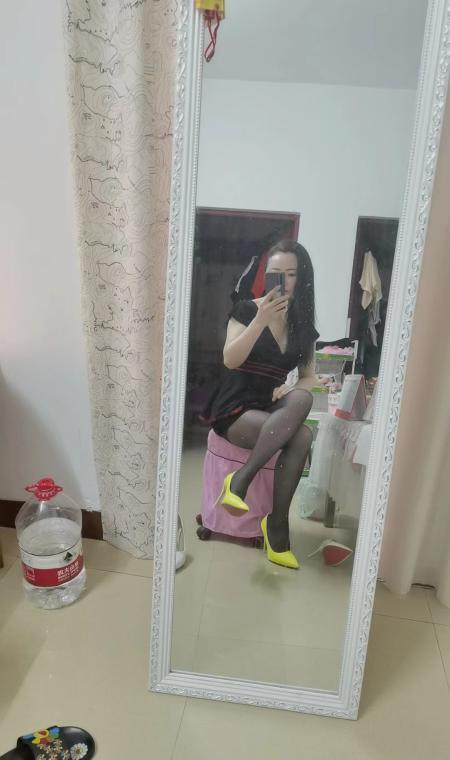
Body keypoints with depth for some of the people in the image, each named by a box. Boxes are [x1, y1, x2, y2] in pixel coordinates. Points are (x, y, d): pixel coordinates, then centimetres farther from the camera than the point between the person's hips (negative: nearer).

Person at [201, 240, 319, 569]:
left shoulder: (303, 325, 9)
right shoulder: (247, 309, -3)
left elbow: (309, 376, 11)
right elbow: (230, 360, -15)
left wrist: (292, 389, -12)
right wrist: (260, 320, -26)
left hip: (272, 409, 4)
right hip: (235, 408, -4)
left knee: (302, 399, -32)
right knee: (300, 436, -30)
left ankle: (240, 479, -26)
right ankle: (278, 522, -19)